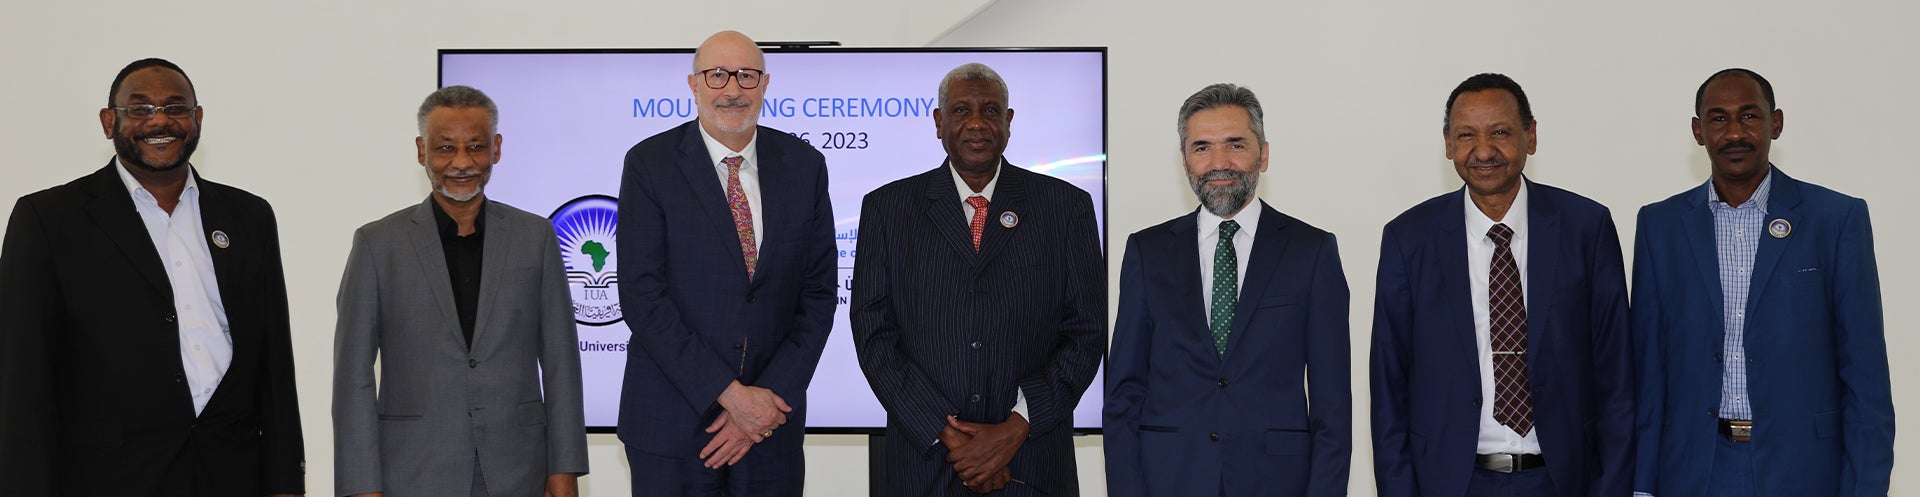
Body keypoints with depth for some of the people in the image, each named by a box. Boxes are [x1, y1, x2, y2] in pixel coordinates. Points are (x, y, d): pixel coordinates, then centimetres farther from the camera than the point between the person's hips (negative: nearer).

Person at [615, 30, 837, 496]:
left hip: (771, 418, 2)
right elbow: (641, 295, -11)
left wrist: (769, 397, -8)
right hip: (672, 421, -2)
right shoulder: (650, 164, -5)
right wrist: (729, 393, -15)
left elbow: (819, 292, 2)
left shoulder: (804, 165, 3)